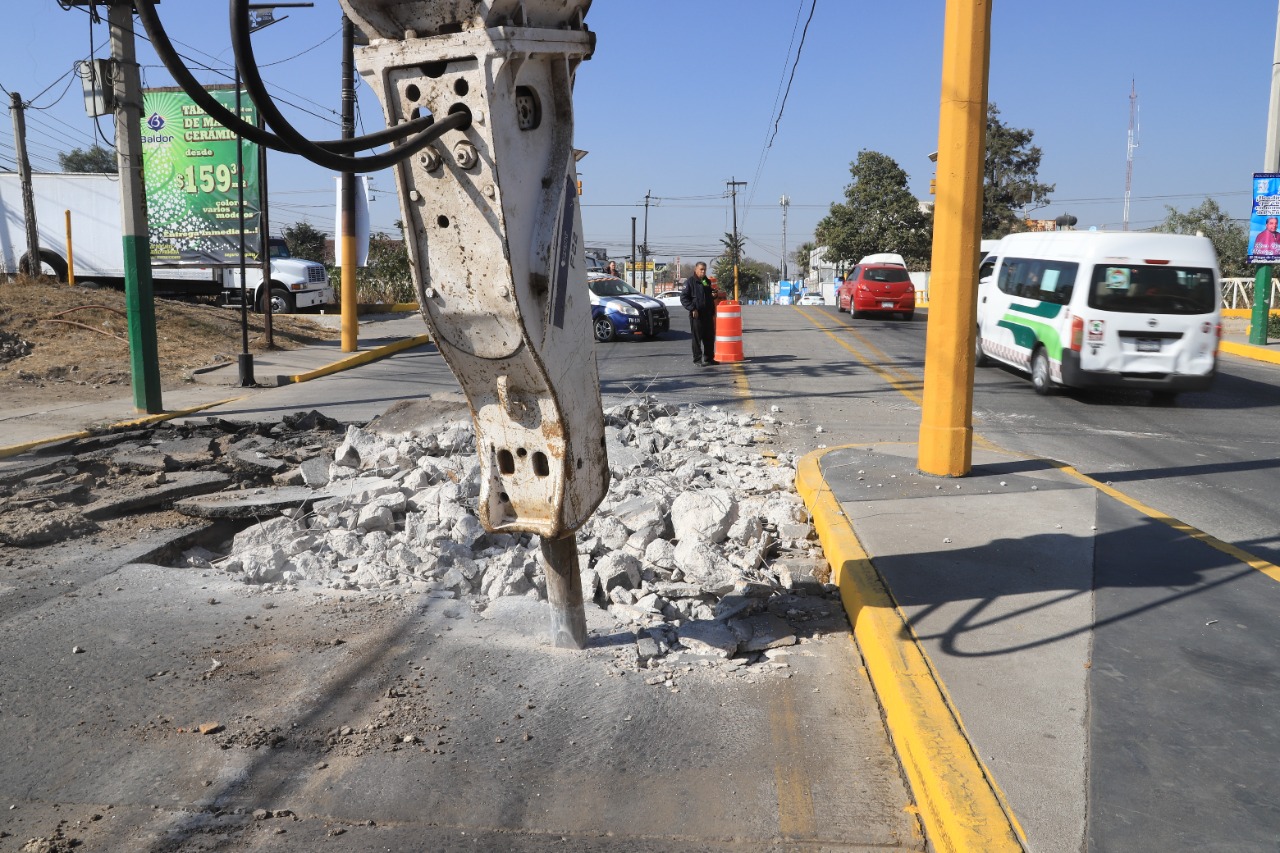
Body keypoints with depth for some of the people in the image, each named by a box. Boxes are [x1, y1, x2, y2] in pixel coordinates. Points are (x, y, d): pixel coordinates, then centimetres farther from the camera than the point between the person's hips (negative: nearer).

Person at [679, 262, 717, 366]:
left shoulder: (707, 281, 16)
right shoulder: (690, 281, -5)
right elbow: (683, 298, -10)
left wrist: (714, 295, 6)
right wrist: (692, 309, -18)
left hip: (708, 314, 7)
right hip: (696, 314, -7)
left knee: (710, 337, 10)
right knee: (697, 338, -3)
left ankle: (709, 358, 20)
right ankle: (698, 359, 2)